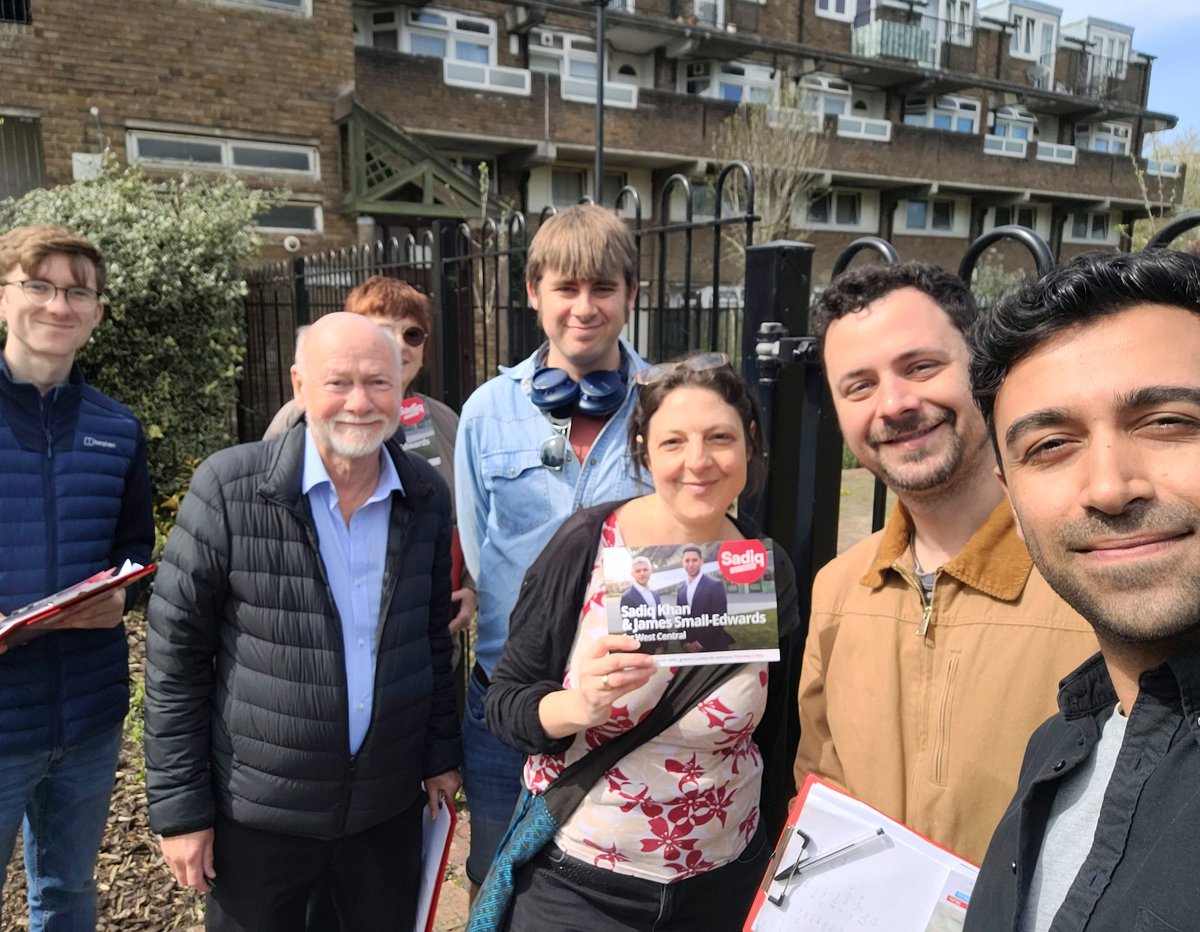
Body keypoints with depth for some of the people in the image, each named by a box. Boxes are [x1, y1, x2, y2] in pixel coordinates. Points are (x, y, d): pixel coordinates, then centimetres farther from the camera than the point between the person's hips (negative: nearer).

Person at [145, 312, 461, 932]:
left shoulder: (427, 494, -3)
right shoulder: (229, 487, -14)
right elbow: (177, 653, -9)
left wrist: (440, 753, 8)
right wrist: (179, 806, -7)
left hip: (391, 805, 3)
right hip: (258, 815, -2)